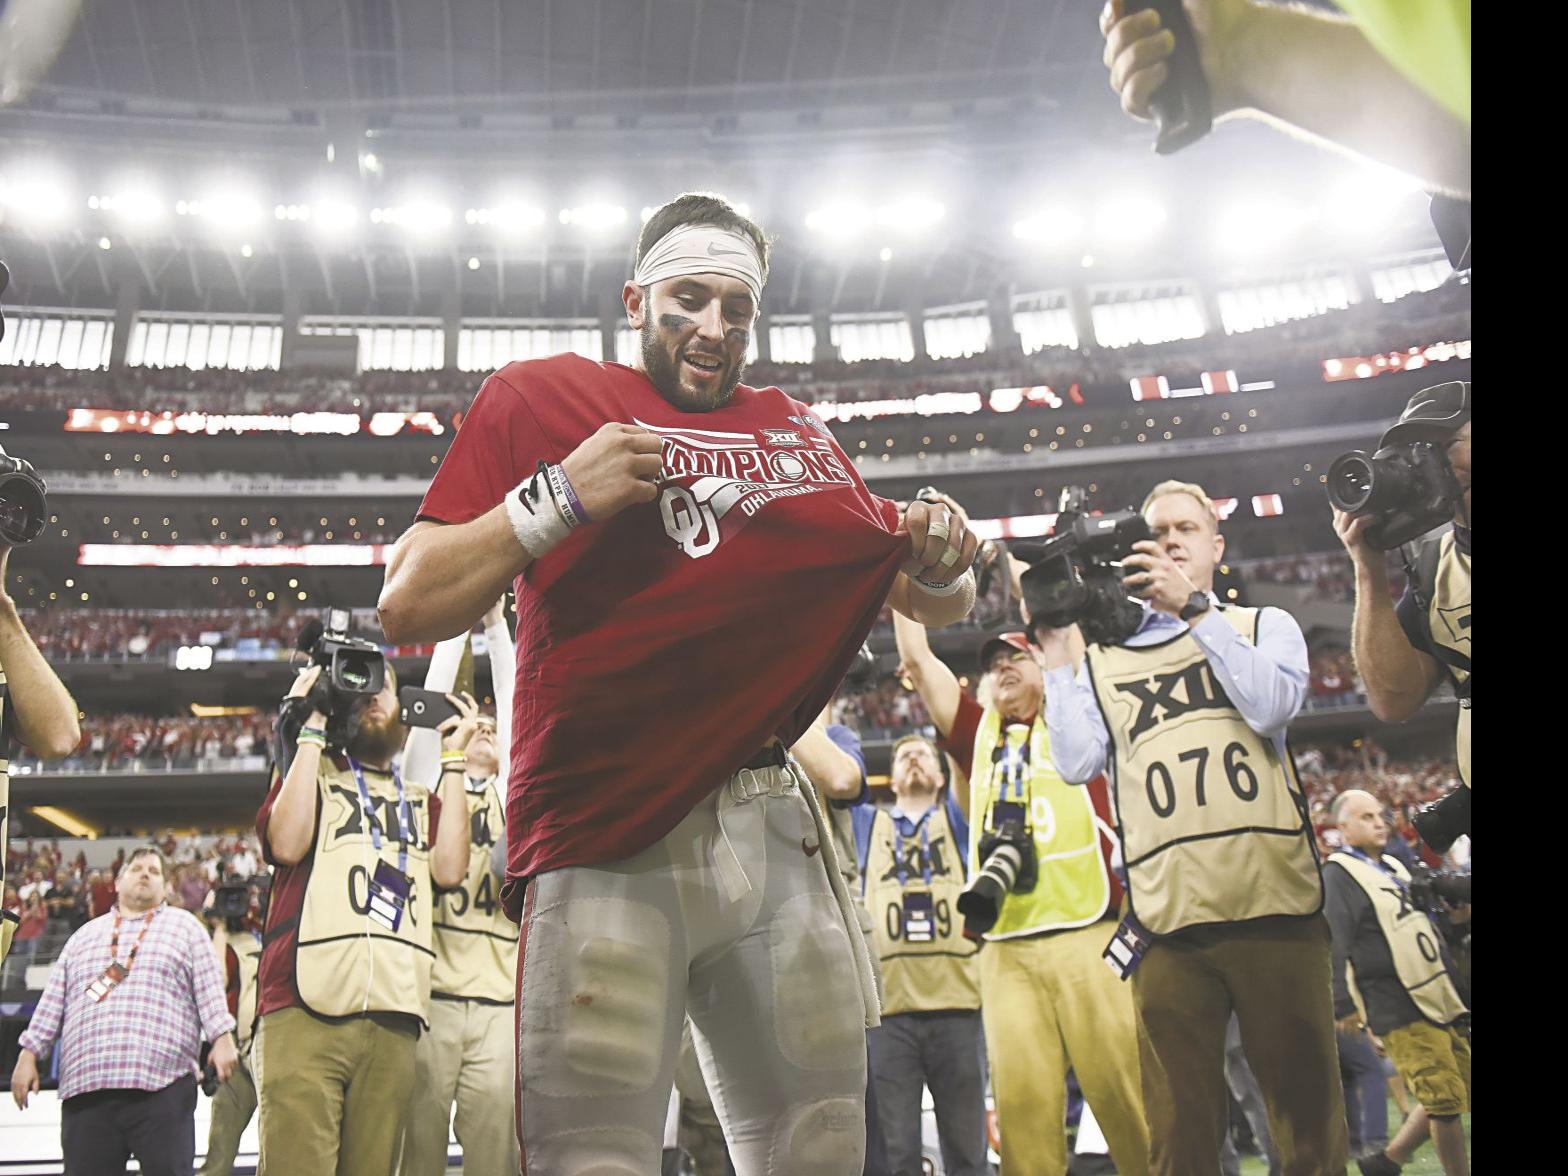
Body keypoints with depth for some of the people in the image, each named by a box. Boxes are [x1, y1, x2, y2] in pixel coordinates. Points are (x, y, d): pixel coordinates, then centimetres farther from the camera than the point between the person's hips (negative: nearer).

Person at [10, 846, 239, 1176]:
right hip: (85, 1086, 3)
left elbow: (208, 987, 4)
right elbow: (53, 1001, 21)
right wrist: (29, 1053, 12)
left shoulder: (184, 925, 13)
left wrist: (222, 1038, -6)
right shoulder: (85, 935, 23)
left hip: (161, 1084, -3)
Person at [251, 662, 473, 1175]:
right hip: (306, 1009, -3)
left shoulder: (420, 800, 26)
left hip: (394, 1021, 3)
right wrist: (311, 732, 4)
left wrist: (453, 757, 12)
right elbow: (287, 843, -2)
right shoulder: (308, 771, 19)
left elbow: (449, 868, 7)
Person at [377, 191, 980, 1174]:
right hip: (604, 843, -4)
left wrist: (941, 566, 0)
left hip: (775, 829, 5)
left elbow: (933, 603, 24)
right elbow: (408, 610, 0)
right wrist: (556, 499, -12)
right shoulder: (539, 398, 7)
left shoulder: (797, 432, 20)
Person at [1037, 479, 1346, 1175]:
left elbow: (1272, 705, -6)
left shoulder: (1264, 625, 16)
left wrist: (1193, 607, -7)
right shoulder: (1104, 659, 17)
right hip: (1167, 920, 1)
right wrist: (1055, 650, 4)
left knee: (1310, 1114, 5)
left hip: (1275, 904, -1)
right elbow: (1076, 764, 4)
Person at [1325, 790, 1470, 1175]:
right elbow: (1334, 947, -15)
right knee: (1446, 1099, -9)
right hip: (1400, 1012, -8)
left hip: (1438, 1000, 8)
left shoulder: (1395, 868, 19)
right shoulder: (1338, 874, -8)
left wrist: (1453, 991, 25)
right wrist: (1344, 1005, -20)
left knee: (1452, 1097, 10)